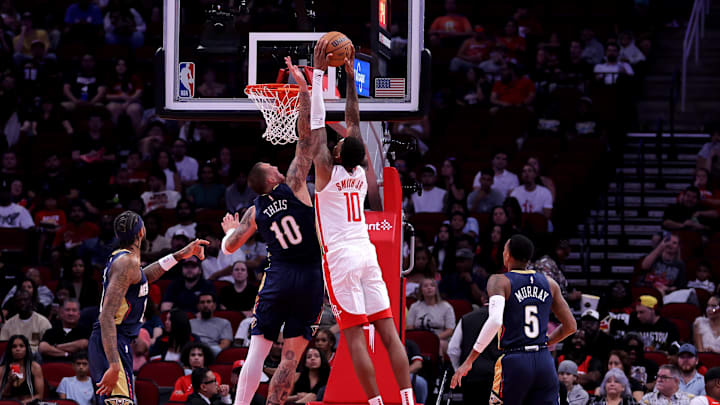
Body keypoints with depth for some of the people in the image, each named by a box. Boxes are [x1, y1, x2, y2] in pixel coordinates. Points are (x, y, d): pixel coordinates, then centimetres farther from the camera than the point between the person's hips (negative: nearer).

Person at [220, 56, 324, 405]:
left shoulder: (254, 212, 8)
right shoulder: (293, 186, -1)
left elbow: (229, 247, 20)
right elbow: (306, 137, -4)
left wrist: (229, 229, 44)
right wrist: (303, 89, -2)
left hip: (277, 279, 2)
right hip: (311, 279, -2)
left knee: (257, 350, 2)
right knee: (290, 358, 1)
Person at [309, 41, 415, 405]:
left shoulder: (328, 173, -6)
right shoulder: (361, 174, 8)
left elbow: (317, 124, -4)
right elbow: (353, 122, 17)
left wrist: (319, 72, -1)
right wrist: (350, 77, 21)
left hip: (340, 257, -6)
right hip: (366, 252, 6)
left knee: (354, 337, -7)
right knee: (388, 330, 0)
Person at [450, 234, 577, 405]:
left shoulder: (499, 281, -4)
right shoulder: (549, 284, 10)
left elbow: (495, 320, -21)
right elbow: (571, 326, 12)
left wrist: (468, 361, -18)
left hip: (514, 362, -4)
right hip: (544, 362, 4)